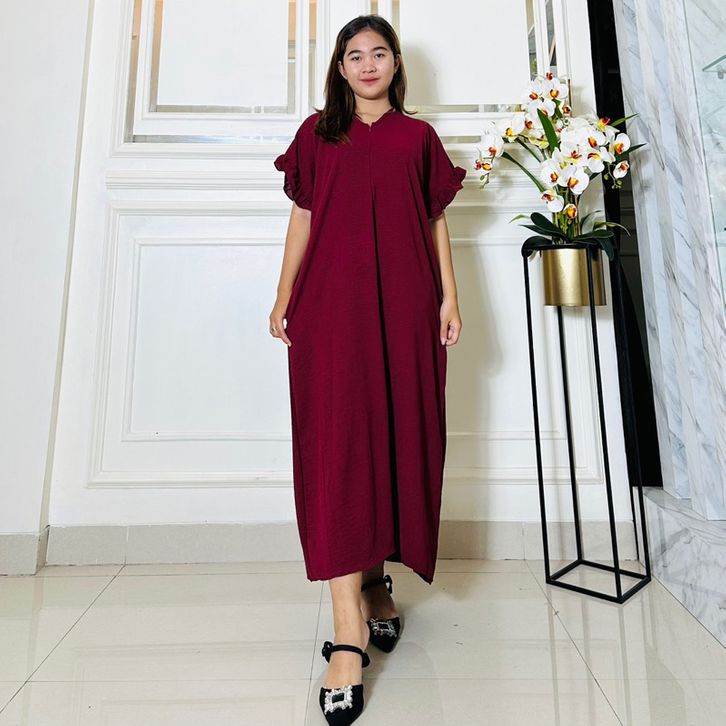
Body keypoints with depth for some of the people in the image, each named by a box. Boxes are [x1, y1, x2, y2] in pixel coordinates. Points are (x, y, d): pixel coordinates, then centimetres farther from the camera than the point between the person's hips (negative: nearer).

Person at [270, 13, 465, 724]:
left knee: (397, 434, 0)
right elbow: (302, 218, 14)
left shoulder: (419, 137, 19)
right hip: (331, 299, -1)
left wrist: (449, 298, 3)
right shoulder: (317, 132, 19)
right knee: (338, 440, -12)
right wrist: (283, 297, 6)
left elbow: (435, 222, 14)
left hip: (404, 304, 2)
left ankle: (377, 580, 21)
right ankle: (348, 629, -10)